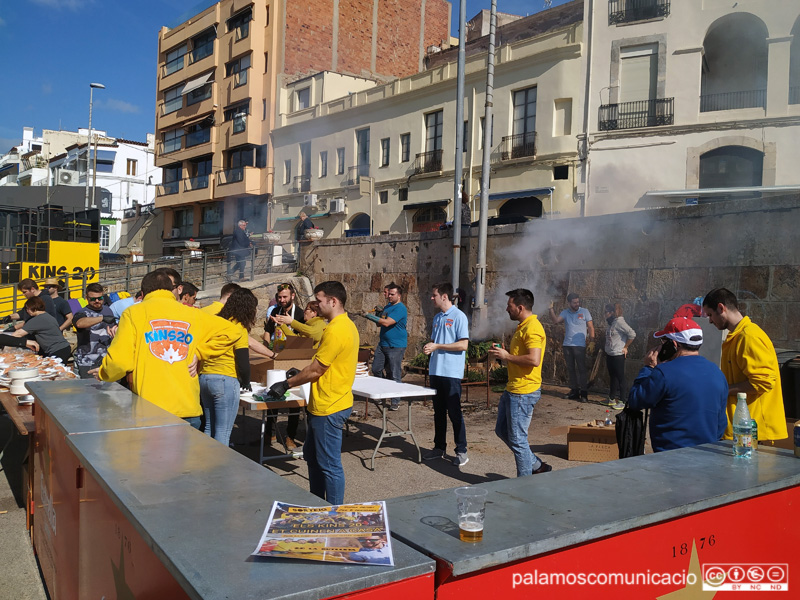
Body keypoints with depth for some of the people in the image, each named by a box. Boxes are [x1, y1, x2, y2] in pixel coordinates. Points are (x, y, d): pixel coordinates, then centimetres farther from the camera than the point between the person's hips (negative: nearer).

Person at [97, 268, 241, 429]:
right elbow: (230, 331, 10)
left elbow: (120, 361, -5)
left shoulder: (133, 313, 3)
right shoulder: (192, 314, 10)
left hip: (150, 411, -2)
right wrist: (198, 353, 12)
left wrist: (103, 374, 17)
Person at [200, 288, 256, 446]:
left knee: (209, 427, 18)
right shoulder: (238, 328, -9)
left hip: (204, 378, 8)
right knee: (223, 432, -3)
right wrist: (246, 383, 7)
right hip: (226, 380, -7)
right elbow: (243, 363, -11)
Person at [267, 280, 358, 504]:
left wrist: (287, 384, -5)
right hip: (326, 404, 11)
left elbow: (316, 370, -18)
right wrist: (300, 374, 16)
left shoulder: (335, 331, -22)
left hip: (329, 408, -11)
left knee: (330, 465, 1)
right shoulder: (347, 325, 10)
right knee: (312, 456, 21)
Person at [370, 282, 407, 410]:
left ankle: (395, 402, 3)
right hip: (383, 344, 9)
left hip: (396, 346, -9)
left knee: (394, 375, -4)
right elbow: (379, 324, 21)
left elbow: (386, 323, -23)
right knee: (376, 369, 10)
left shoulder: (400, 308, -13)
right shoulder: (387, 307, 16)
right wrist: (378, 317, 1)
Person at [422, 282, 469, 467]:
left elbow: (463, 344, -16)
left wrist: (437, 346, -16)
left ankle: (462, 451, 7)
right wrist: (428, 347, 0)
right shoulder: (437, 317, 14)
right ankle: (439, 447, 24)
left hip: (451, 373, -7)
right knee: (438, 411, 13)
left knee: (454, 412, -3)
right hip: (436, 371, 8)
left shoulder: (458, 316, -10)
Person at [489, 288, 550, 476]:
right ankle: (536, 465, 28)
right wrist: (504, 352, 9)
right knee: (502, 431, 19)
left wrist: (506, 356, -18)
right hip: (513, 390, 11)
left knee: (517, 439, -2)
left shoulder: (532, 328, -18)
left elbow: (534, 359, -28)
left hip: (524, 392, -11)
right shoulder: (523, 326, 15)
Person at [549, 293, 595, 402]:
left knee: (581, 369, -7)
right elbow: (556, 320, -8)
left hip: (580, 345, -4)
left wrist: (592, 342, -6)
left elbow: (591, 327, 1)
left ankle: (584, 393, -4)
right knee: (571, 369, 9)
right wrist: (551, 309, -19)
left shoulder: (584, 312, 1)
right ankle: (574, 391, 17)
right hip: (567, 345, 4)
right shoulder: (565, 313, 8)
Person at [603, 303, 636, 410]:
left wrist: (626, 347, -15)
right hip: (609, 354, 10)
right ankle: (612, 399, 27)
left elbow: (632, 334, -23)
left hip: (618, 355, -10)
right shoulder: (611, 323, 12)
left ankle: (622, 402, 1)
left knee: (620, 378, -3)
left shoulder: (619, 322, -16)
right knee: (612, 377, 17)